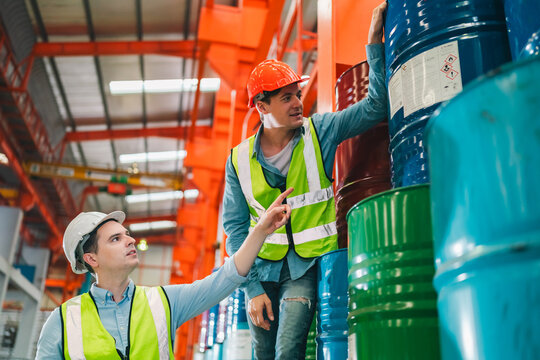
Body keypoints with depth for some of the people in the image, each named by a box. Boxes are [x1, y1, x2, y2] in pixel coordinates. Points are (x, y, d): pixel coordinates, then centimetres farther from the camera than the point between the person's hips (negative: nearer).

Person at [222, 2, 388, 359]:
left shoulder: (319, 132, -6)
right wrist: (253, 289, -6)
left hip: (306, 264, -2)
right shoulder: (240, 159, -5)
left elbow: (376, 106, -9)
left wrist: (374, 43, -19)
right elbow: (235, 227, -1)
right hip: (262, 268, 2)